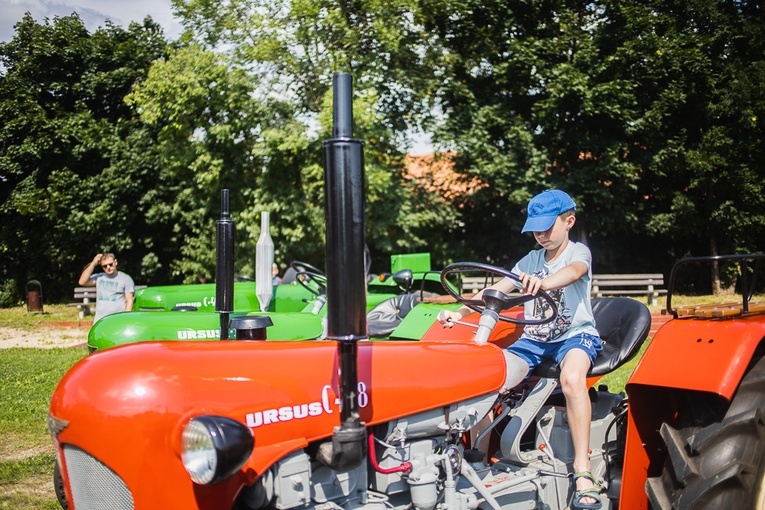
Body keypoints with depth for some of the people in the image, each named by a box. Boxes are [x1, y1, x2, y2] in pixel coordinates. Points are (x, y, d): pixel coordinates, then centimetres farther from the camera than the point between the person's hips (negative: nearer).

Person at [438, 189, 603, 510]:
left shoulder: (578, 252, -2)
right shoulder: (531, 260, 14)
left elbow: (573, 271, -27)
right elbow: (496, 289, 3)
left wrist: (542, 283, -51)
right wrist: (461, 312, -14)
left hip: (576, 333, -4)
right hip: (534, 339, 5)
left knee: (571, 377, -40)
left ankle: (583, 473, -35)